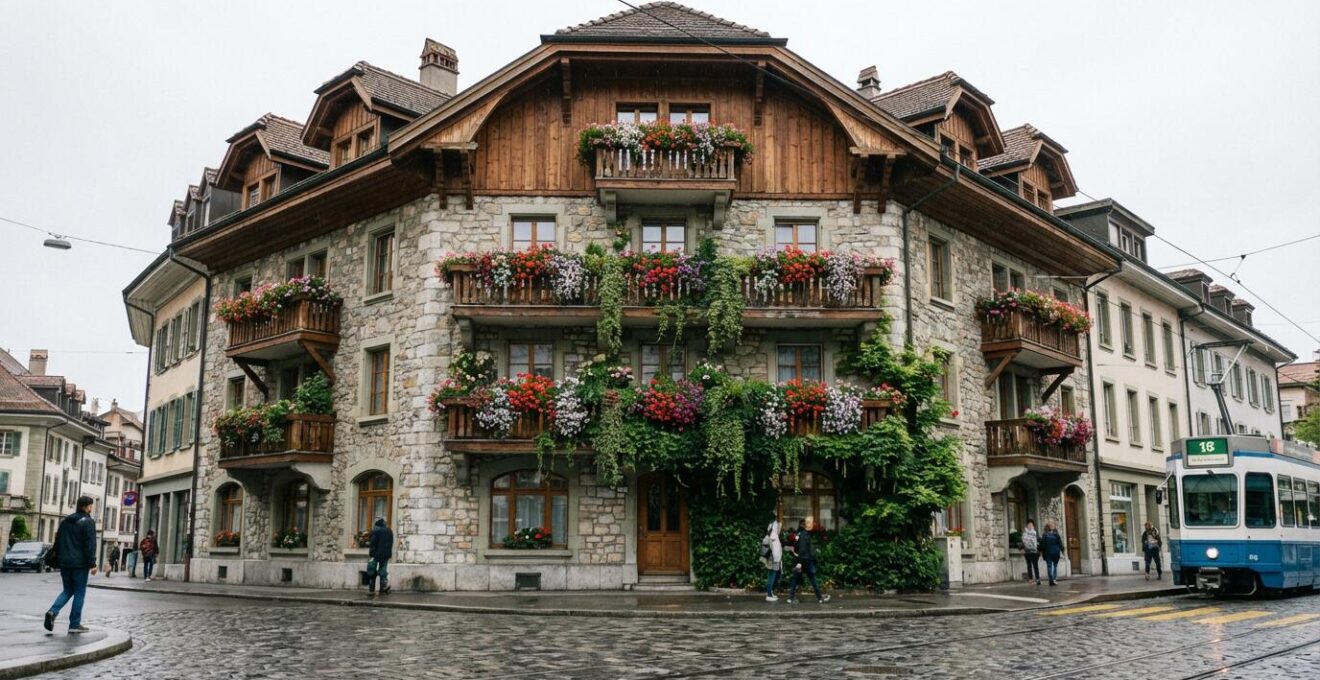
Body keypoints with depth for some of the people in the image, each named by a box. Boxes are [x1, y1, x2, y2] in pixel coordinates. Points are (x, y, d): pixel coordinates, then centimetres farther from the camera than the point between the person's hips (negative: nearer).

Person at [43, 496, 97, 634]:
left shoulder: (65, 521, 14)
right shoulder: (88, 522, -9)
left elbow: (58, 542, 17)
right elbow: (90, 544, -15)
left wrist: (58, 561, 22)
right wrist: (92, 564, -13)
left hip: (65, 562, 6)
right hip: (80, 563, -6)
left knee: (68, 590, 17)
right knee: (79, 592, 1)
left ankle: (53, 611, -8)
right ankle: (75, 624, 2)